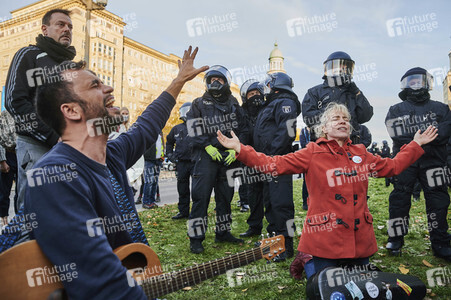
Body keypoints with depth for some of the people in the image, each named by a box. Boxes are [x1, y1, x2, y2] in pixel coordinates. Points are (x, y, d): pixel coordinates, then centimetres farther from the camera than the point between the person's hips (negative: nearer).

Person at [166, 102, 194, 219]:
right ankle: (183, 211, 21)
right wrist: (170, 154, 17)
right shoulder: (177, 129, 13)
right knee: (182, 189, 10)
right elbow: (169, 142, 28)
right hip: (181, 163, 4)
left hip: (196, 162, -4)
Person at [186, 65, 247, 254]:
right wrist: (207, 146, -14)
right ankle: (196, 238, -1)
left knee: (225, 196, 11)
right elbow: (193, 130, -3)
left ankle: (223, 233, 24)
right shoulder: (199, 104, 5)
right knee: (201, 196, -8)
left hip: (228, 156, 4)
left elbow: (241, 130, 12)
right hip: (206, 155, -4)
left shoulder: (233, 105, 14)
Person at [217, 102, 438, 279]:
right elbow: (273, 164, -11)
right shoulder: (312, 154, -5)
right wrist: (239, 149, -19)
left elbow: (392, 166, 24)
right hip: (326, 239, -5)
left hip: (360, 239, 5)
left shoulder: (360, 154, 11)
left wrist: (416, 145, 25)